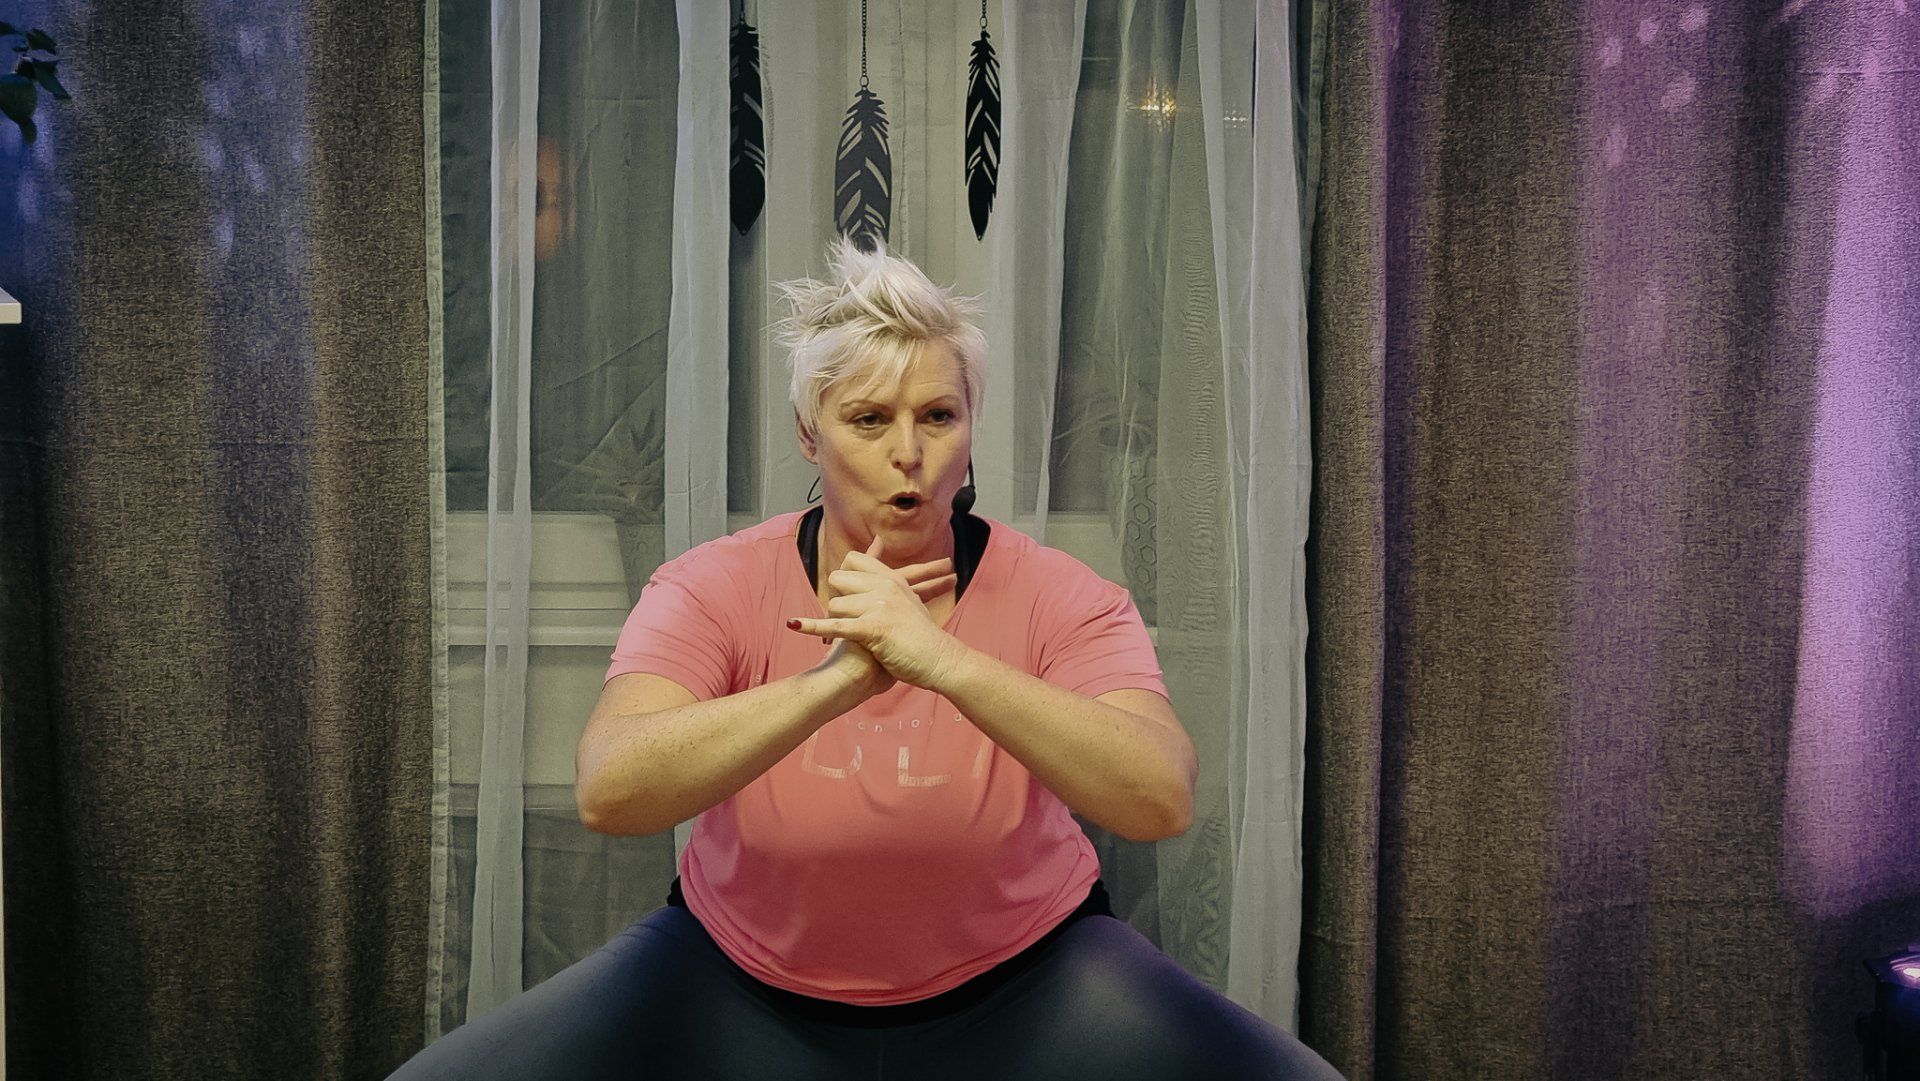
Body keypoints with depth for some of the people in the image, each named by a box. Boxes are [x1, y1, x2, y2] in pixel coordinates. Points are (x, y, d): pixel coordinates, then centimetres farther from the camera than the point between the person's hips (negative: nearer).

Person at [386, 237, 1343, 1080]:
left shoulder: (1060, 598, -13)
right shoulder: (713, 588, -12)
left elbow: (1162, 801, -29)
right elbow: (607, 792, -28)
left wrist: (940, 659, -39)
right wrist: (838, 677, -39)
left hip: (1018, 980, 0)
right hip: (744, 981, 1)